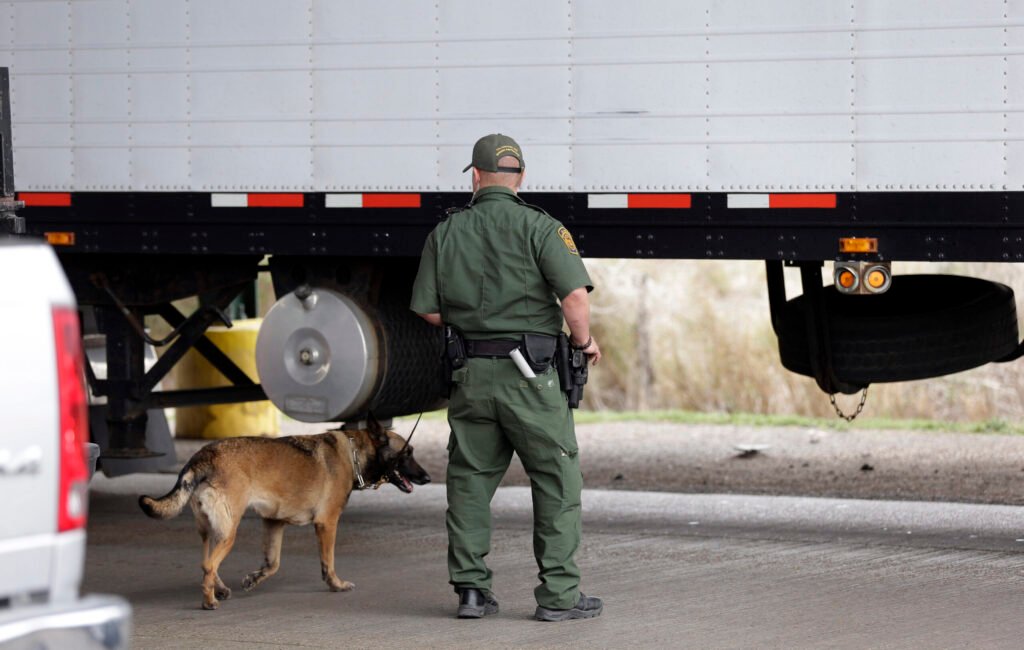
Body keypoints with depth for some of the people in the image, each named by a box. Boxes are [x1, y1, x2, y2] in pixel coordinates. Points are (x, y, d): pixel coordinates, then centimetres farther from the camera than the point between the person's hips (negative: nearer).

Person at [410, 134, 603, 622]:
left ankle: (470, 589, 12)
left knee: (469, 480, 13)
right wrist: (584, 342, 1)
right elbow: (575, 294, -17)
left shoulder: (445, 233, 5)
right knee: (557, 482, 3)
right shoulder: (537, 227, -6)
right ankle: (558, 593, 1)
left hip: (470, 375, 4)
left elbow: (428, 310, 8)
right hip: (529, 375, -4)